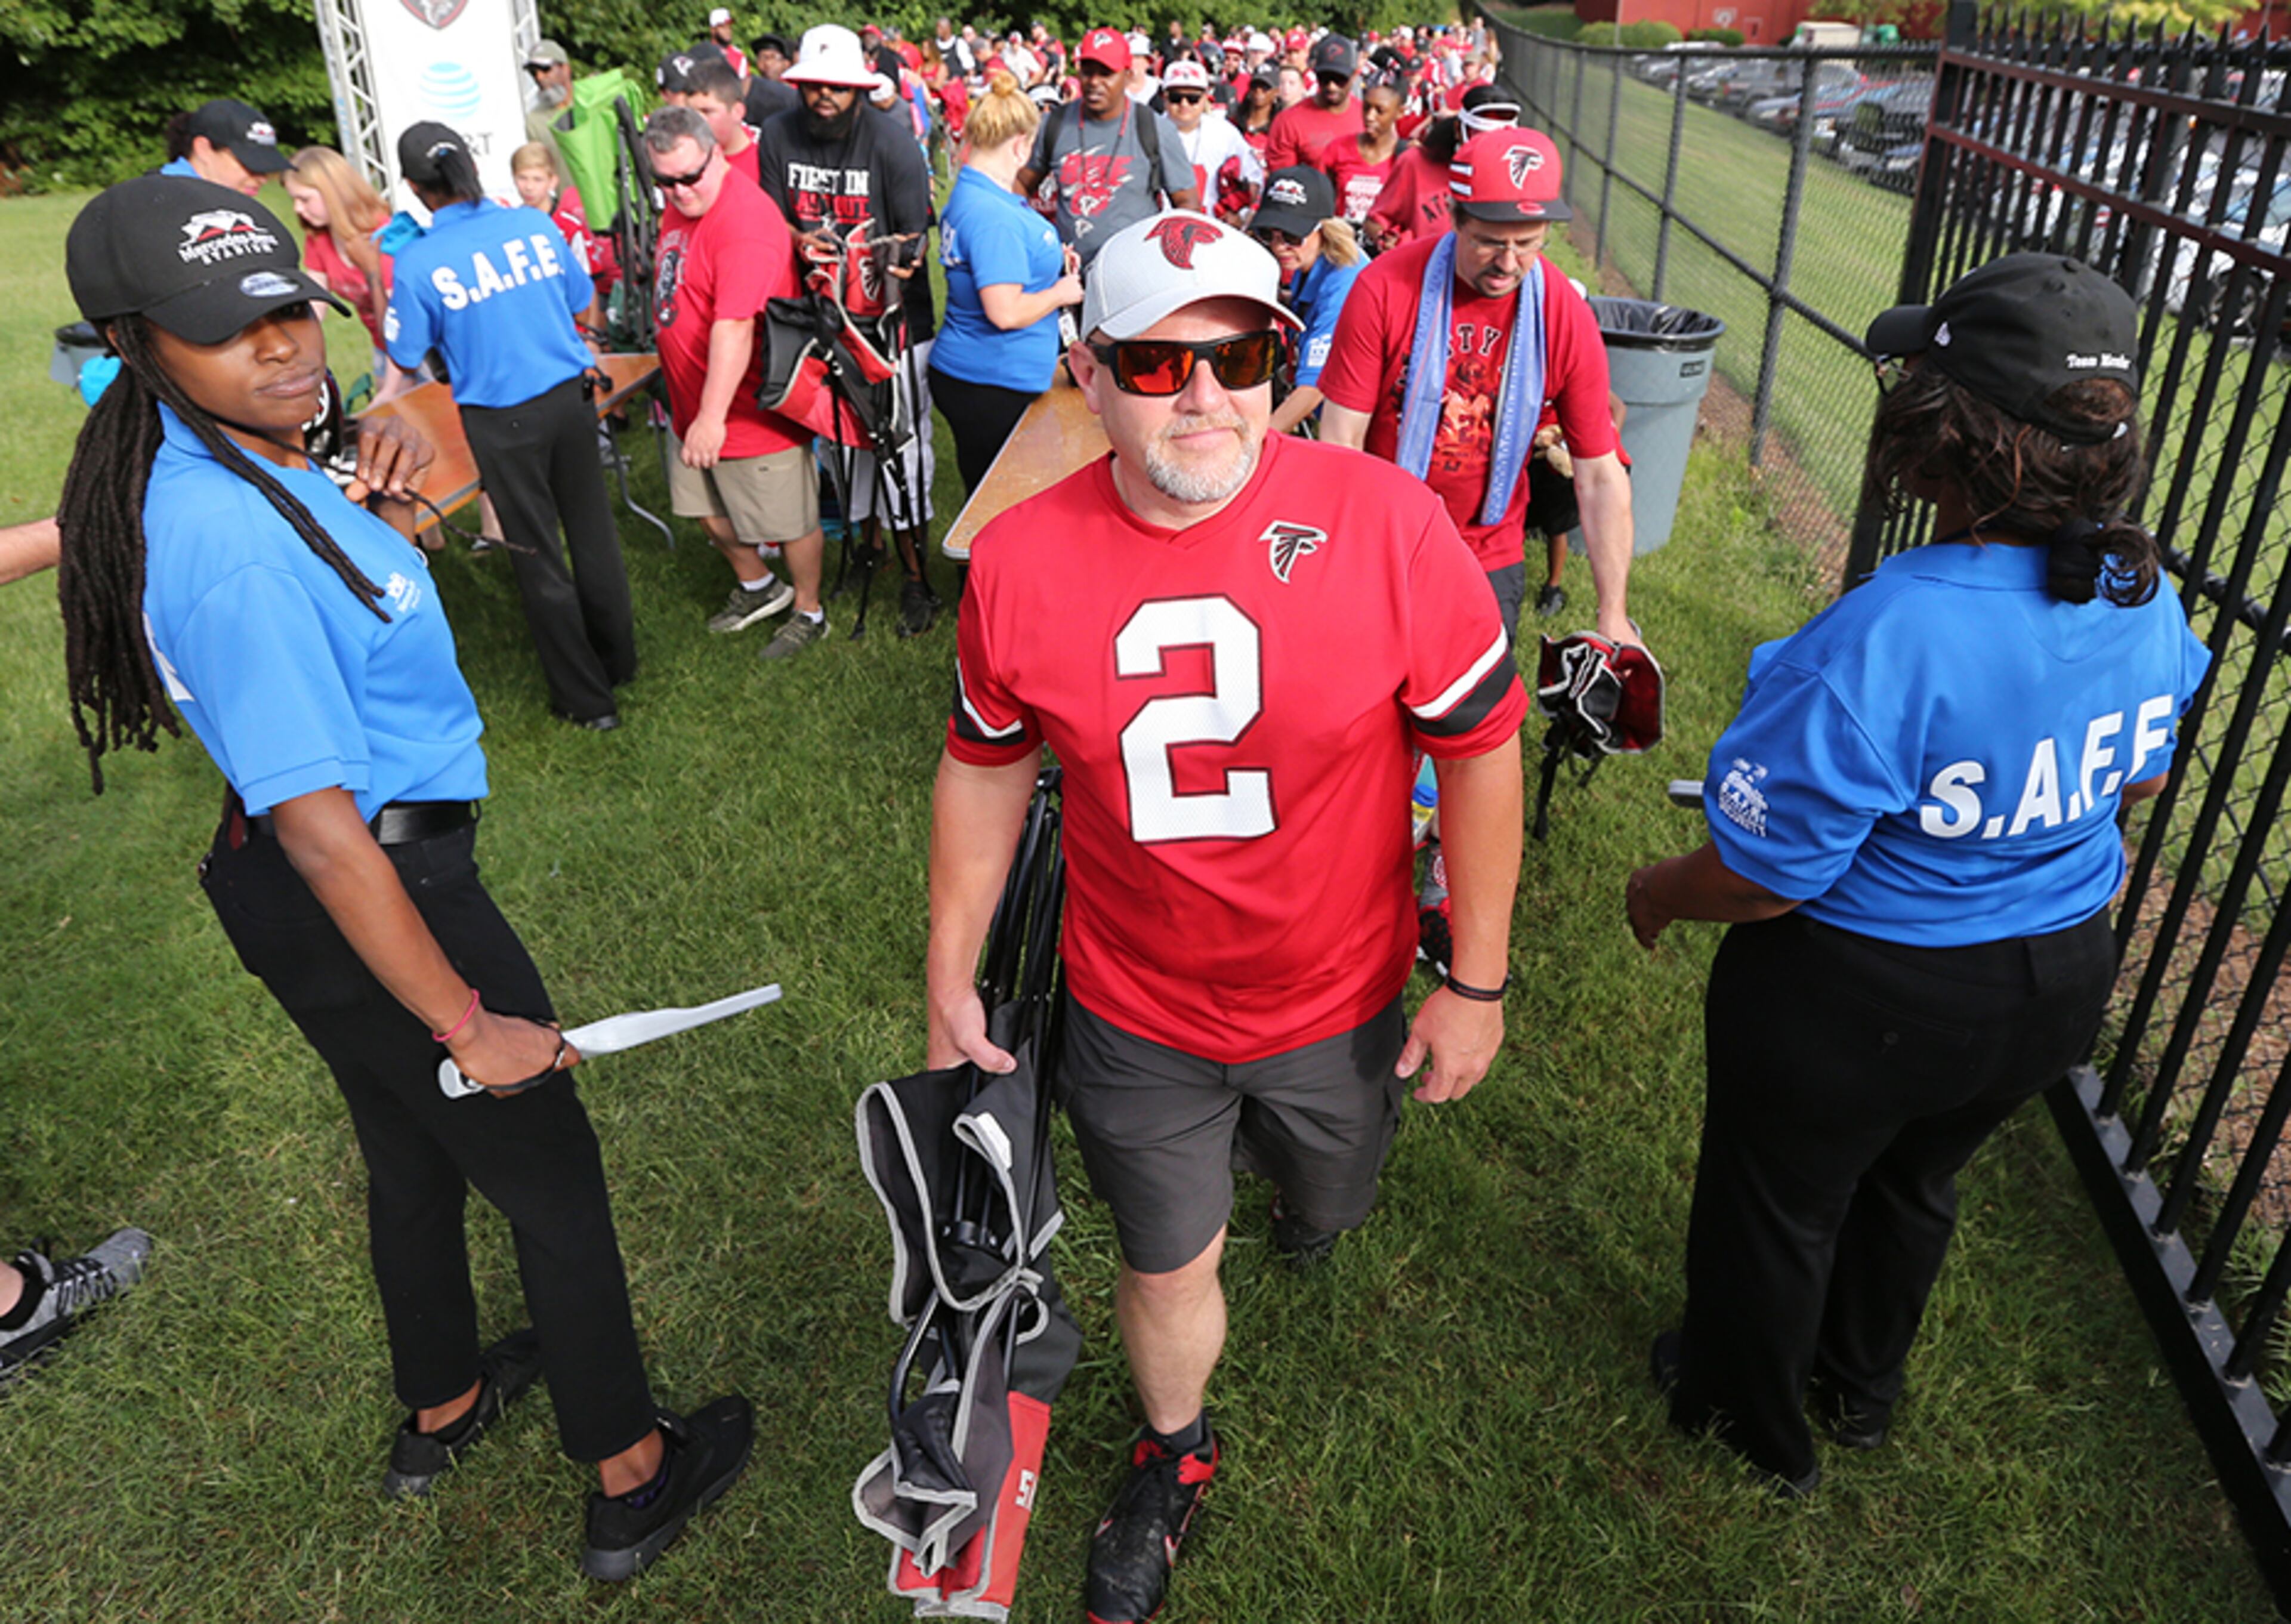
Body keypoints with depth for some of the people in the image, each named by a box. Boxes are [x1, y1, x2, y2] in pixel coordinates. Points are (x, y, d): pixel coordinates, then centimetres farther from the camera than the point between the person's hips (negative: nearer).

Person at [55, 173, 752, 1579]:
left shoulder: (246, 463, 0)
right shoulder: (234, 550, -30)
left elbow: (343, 589, 21)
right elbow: (321, 828, -30)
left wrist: (386, 507, 0)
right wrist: (469, 1025, -23)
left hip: (319, 887, 10)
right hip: (368, 900, -10)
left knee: (417, 1152, 28)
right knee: (555, 1181, 8)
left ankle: (442, 1409, 53)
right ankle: (633, 1481, 28)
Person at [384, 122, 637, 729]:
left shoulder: (417, 262, -14)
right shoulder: (534, 223, -4)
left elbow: (407, 359, -4)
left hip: (502, 421, -3)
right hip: (569, 398, 4)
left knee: (538, 559, 8)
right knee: (593, 533, 20)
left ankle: (587, 700, 16)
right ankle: (618, 660, 36)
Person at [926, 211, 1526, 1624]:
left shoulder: (1386, 520, -21)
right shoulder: (1020, 558, -15)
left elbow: (1479, 745, -11)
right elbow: (987, 768, 0)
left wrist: (1478, 980, -6)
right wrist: (951, 981, 5)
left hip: (1340, 1003, 0)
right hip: (1133, 1018, 0)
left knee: (1328, 1205, 29)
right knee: (1167, 1266, 20)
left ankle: (1307, 1165, 69)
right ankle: (1175, 1455, 53)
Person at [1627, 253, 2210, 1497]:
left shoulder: (1877, 649, -36)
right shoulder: (2148, 604, -12)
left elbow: (1760, 875, -27)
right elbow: (2135, 783, 7)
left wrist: (1656, 893, -7)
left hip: (1856, 1002, -6)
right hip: (2056, 979, 7)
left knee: (1775, 1206, 21)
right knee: (1912, 1185, 31)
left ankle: (1751, 1422, 48)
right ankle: (1860, 1389, 58)